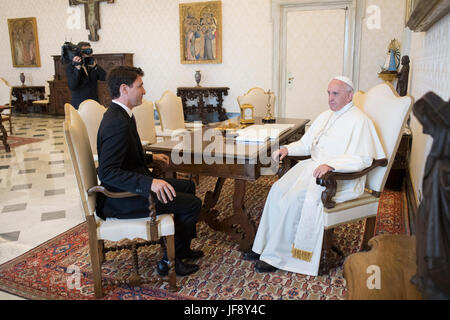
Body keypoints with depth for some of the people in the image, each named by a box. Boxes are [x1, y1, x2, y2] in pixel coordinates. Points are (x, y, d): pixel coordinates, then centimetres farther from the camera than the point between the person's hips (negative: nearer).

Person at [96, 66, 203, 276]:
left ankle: (181, 249, 29)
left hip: (133, 186, 11)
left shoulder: (120, 115, 8)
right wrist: (149, 183, -40)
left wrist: (150, 158, 21)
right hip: (122, 200, -11)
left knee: (188, 186, 19)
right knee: (192, 204, -10)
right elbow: (107, 172, -32)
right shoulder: (117, 123, -25)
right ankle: (170, 261, 7)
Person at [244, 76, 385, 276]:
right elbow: (306, 143, 23)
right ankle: (263, 246, -8)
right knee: (278, 189, -15)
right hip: (313, 166, 8)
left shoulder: (359, 120, -8)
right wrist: (288, 149, 3)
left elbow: (363, 159, -18)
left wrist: (330, 165, -30)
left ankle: (276, 256, -14)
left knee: (294, 198, -26)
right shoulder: (325, 116, 19)